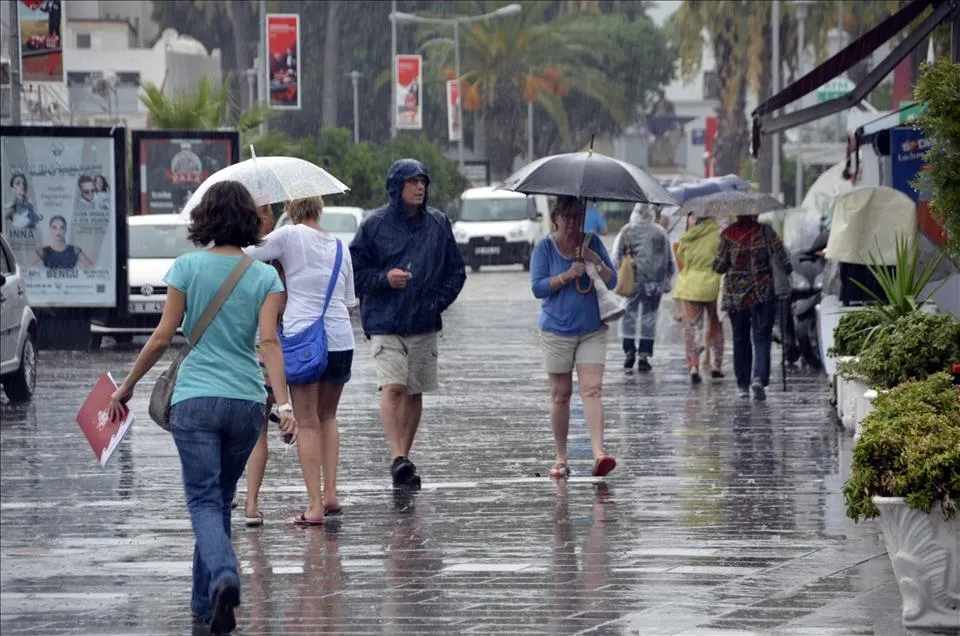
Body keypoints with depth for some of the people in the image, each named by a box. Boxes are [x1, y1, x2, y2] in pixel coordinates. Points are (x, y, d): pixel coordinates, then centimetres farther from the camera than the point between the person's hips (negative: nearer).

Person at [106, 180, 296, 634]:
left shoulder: (188, 267, -2)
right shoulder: (265, 277, 3)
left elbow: (163, 337, -3)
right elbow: (269, 341, -9)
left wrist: (126, 387, 7)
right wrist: (284, 403, -14)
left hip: (195, 400, -3)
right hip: (247, 403, 3)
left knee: (204, 501, -4)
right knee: (220, 499, 17)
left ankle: (224, 576, -32)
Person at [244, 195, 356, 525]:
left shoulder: (289, 236, -3)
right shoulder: (340, 247, 12)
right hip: (341, 340, 4)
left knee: (307, 423, -1)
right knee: (327, 417, 20)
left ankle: (314, 505, -7)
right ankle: (330, 494, 12)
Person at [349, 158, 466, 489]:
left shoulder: (438, 224, 8)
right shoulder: (375, 224, -1)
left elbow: (456, 271, 15)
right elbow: (355, 271, 1)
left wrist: (438, 301, 0)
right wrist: (385, 279, -15)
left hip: (425, 325, 4)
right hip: (385, 323, -4)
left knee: (414, 392, 8)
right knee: (392, 387, -17)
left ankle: (404, 456, 17)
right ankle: (398, 458, -24)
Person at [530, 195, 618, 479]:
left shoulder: (592, 243, 5)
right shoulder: (544, 247, 0)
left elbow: (612, 282, 4)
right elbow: (537, 287, -7)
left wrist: (596, 263, -14)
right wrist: (567, 275, -19)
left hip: (592, 330, 1)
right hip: (557, 330, -1)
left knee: (592, 389, -12)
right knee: (561, 394, 4)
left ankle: (599, 453, -22)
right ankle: (561, 458, 13)